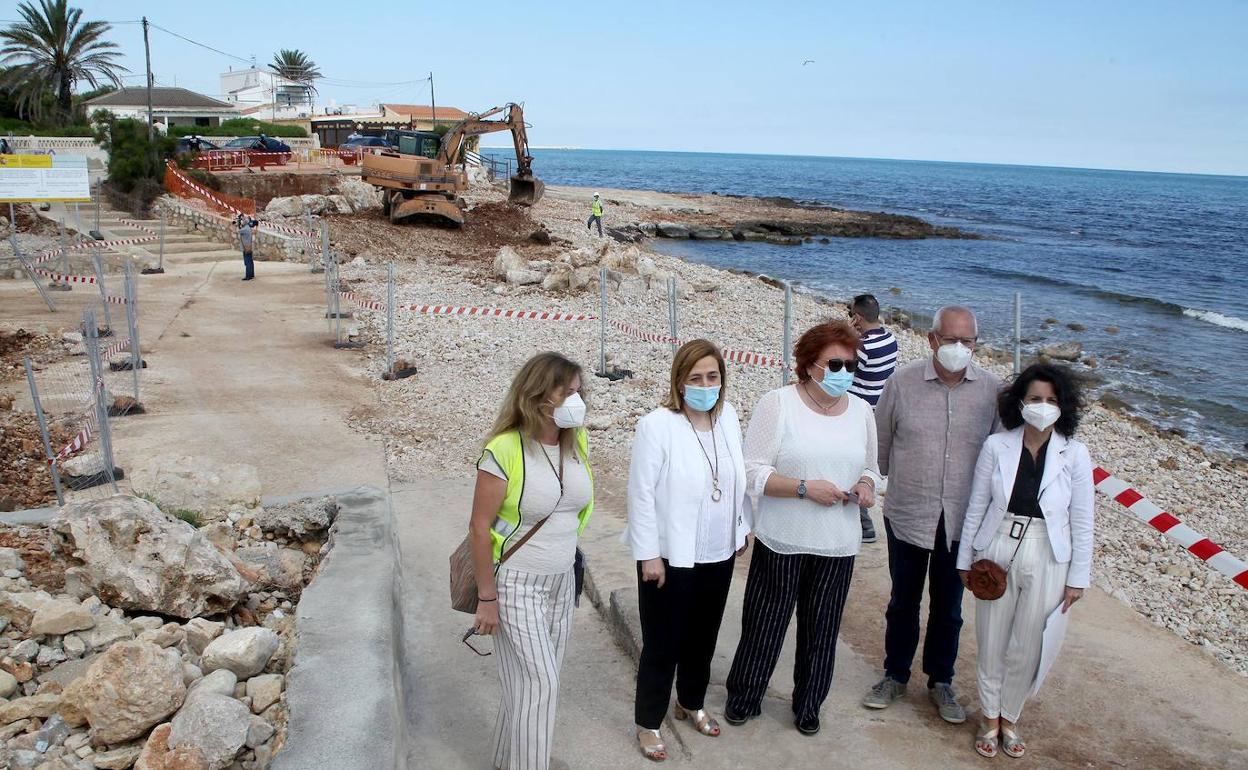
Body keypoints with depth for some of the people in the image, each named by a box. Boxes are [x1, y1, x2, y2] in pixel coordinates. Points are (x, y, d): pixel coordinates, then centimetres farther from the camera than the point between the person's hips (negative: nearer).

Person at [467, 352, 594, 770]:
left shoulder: (577, 441, -3)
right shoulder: (504, 450, -22)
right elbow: (479, 528, -17)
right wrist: (487, 598, -14)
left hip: (561, 581, 6)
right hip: (515, 583, -6)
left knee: (535, 679, 17)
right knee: (539, 682, -2)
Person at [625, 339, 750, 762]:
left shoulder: (728, 416, -1)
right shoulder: (657, 425, -19)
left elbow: (737, 477, 9)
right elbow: (641, 493, -17)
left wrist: (740, 528, 12)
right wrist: (648, 554, -16)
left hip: (718, 553, 6)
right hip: (671, 555, -5)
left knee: (703, 636, 21)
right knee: (662, 643, 7)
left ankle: (691, 703, 44)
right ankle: (649, 723, 27)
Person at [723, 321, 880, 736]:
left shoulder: (860, 410, 6)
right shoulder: (778, 403, -10)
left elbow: (869, 468, 17)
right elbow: (753, 473, -13)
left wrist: (866, 486, -6)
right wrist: (806, 487, -23)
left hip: (837, 544, 4)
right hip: (782, 542, -4)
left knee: (821, 631, 15)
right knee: (764, 625, 9)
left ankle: (808, 706, 36)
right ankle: (743, 698, 32)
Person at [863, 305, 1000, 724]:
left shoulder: (993, 390, -7)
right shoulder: (902, 382, -9)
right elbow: (881, 441, 2)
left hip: (962, 520, 1)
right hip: (907, 516, 0)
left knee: (949, 606, 16)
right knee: (903, 601, 16)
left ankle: (941, 681, 35)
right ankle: (895, 676, 34)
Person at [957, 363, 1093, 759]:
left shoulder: (1075, 455, -7)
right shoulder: (996, 446, -6)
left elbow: (1082, 521, -1)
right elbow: (976, 506, 1)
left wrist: (1078, 577, 1)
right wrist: (965, 558, 4)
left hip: (1046, 561, 0)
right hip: (997, 553, 1)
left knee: (1026, 648, 10)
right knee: (992, 642, 11)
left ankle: (1009, 719, 32)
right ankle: (990, 718, 31)